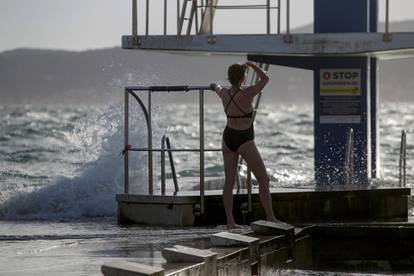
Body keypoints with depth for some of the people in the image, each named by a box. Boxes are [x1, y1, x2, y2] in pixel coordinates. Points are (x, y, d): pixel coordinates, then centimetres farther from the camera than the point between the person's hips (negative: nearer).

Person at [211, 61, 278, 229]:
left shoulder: (224, 94, -2)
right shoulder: (247, 95, -20)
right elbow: (265, 79, -8)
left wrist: (216, 86, 49)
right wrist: (251, 65, 6)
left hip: (228, 138, 6)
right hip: (244, 141, -6)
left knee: (229, 182, 9)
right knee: (263, 180, 3)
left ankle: (230, 221, 6)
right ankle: (270, 218, -1)